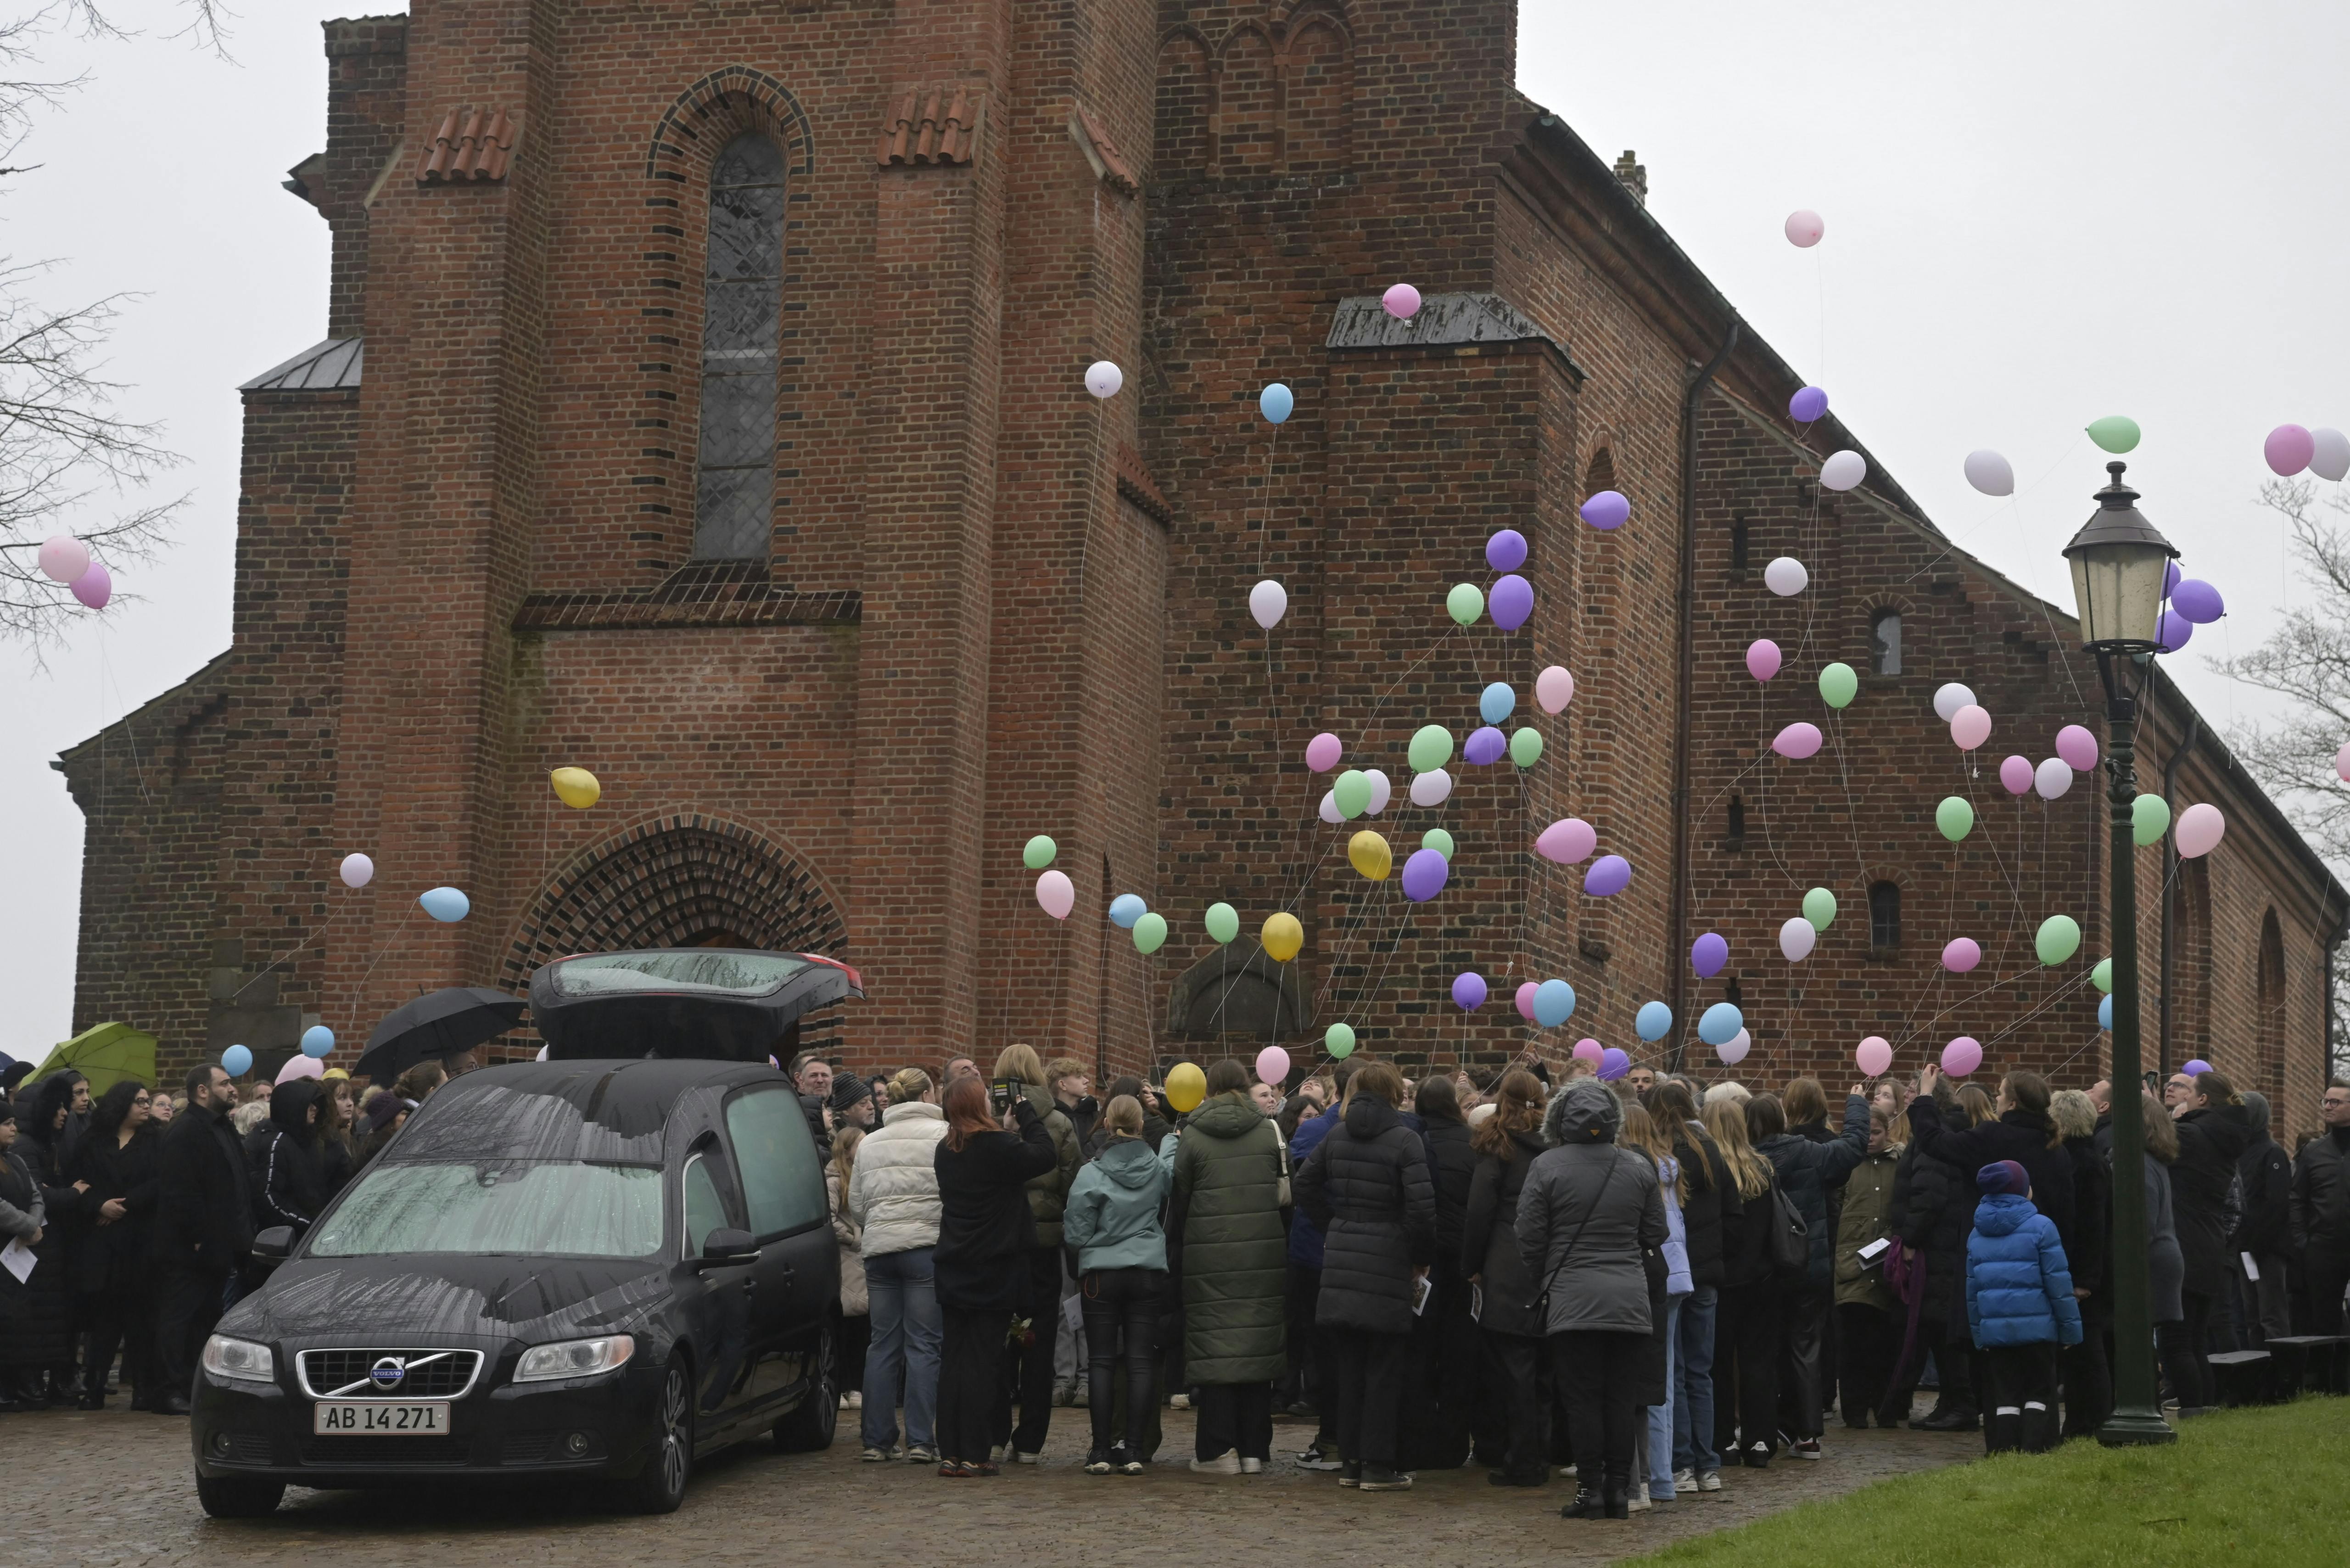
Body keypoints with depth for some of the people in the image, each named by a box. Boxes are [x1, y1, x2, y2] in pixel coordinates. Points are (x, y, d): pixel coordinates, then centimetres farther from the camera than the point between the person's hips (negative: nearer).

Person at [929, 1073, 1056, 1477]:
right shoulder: (996, 1147, -16)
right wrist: (1025, 1111, -2)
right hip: (994, 1272, -6)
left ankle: (949, 1453, 8)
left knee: (953, 1360, 8)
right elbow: (1046, 1156, -12)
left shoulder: (945, 1151, 7)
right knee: (983, 1363, -2)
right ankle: (974, 1455, -3)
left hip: (953, 1272, 6)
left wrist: (1008, 1127, 12)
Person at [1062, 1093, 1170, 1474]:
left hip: (1102, 1273, -2)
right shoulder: (1159, 1169, -1)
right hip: (1149, 1272, 2)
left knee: (1101, 1361, 3)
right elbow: (1169, 1206, 18)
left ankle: (1101, 1451, 2)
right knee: (1140, 1361, 4)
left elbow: (1077, 1232, -7)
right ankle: (1134, 1451, 2)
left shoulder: (1091, 1174, -11)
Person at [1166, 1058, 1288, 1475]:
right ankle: (1254, 1447, 8)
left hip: (1210, 1253, -2)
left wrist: (1177, 1239, 14)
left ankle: (1218, 1448, 0)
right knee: (1258, 1341, 6)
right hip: (1263, 1251, 2)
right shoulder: (1268, 1131, 4)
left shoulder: (1193, 1135, -2)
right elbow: (1286, 1193, 6)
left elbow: (1179, 1195, 2)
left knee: (1214, 1344, 1)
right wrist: (1283, 1244, 15)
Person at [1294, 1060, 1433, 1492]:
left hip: (1341, 1258, 5)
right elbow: (1422, 1206, -15)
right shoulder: (1403, 1141, -11)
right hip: (1387, 1260, -5)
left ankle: (1350, 1461, 15)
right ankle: (1378, 1466, 3)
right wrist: (1421, 1257, -1)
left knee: (1349, 1366, 12)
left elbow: (1305, 1183, 12)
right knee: (1384, 1368, 2)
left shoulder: (1335, 1136, 5)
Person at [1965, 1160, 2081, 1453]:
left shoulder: (1977, 1234, 10)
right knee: (2039, 1394, 4)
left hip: (1994, 1330, 4)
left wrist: (1978, 1335, 19)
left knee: (2005, 1396, 9)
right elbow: (2059, 1284, -7)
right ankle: (2035, 1452, -5)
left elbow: (1972, 1288, 14)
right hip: (2037, 1329, -4)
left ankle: (2005, 1454, 4)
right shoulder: (2040, 1227, -7)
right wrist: (2071, 1328, 0)